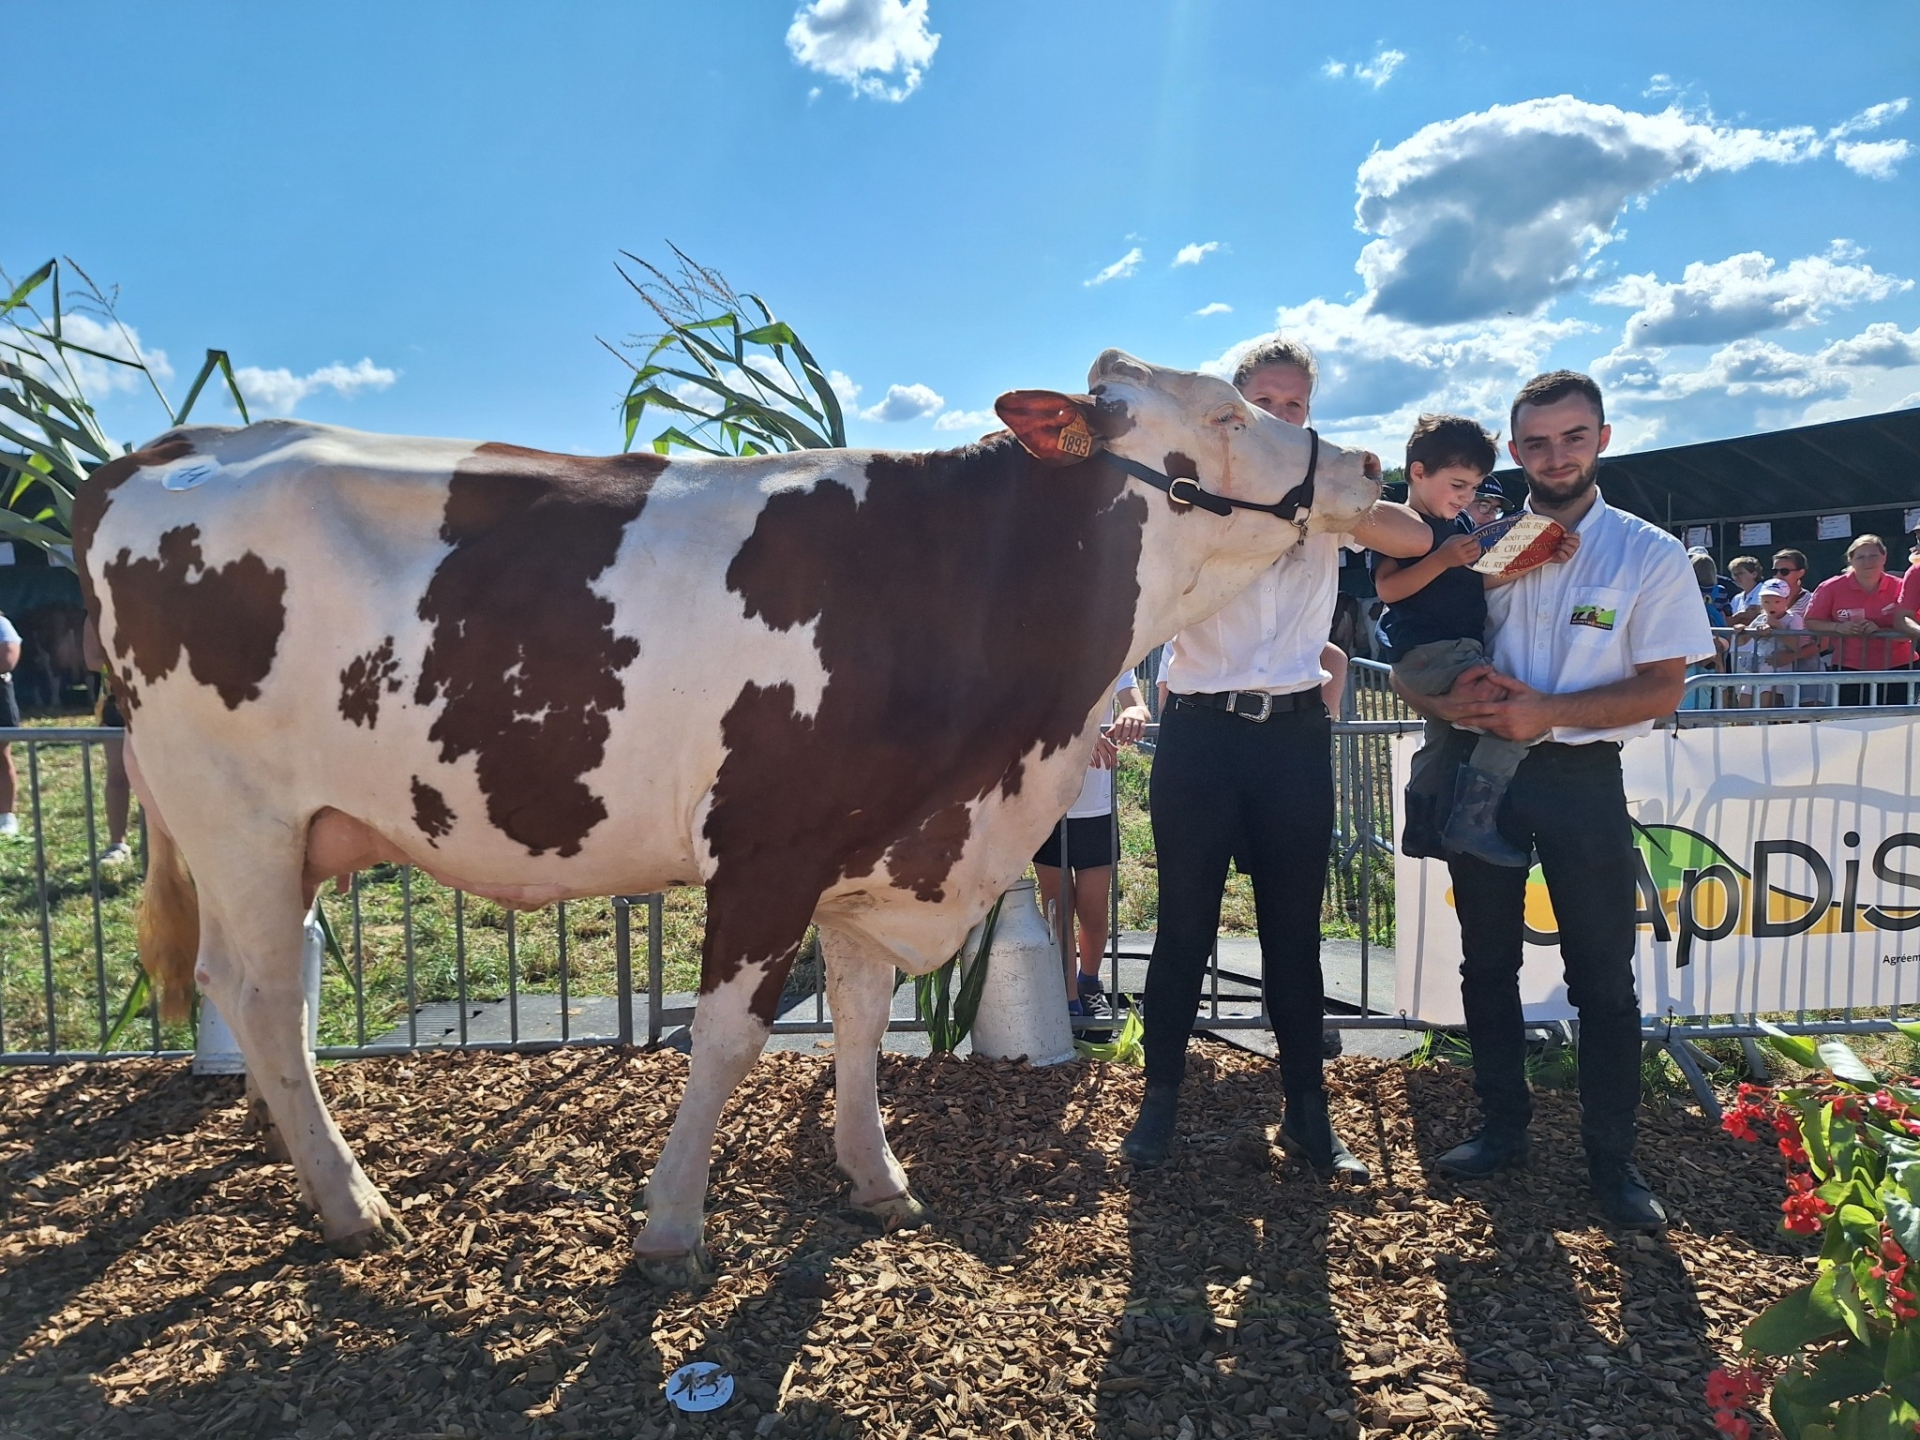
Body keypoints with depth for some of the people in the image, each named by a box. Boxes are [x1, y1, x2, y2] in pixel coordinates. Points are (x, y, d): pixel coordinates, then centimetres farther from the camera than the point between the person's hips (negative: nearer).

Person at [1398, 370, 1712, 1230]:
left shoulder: (1650, 555, -1)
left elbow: (1662, 686, -6)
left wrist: (1548, 712, -19)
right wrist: (1447, 700, -16)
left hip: (1583, 780, -2)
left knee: (1603, 975, 4)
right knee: (1487, 962, 12)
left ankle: (1612, 1159, 19)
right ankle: (1502, 1127, 28)